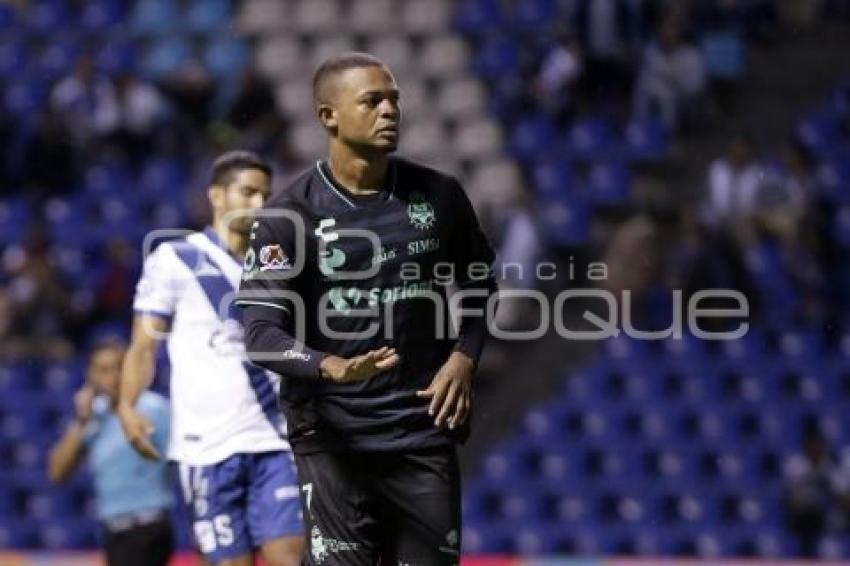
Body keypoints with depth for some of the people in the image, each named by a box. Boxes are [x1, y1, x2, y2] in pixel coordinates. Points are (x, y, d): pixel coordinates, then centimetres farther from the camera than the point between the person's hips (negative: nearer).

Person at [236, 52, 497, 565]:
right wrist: (331, 367, -31)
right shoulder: (288, 215, -6)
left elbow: (481, 287, 20)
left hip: (423, 427, 3)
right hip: (332, 434, -3)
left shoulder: (439, 196, 5)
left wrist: (463, 358, 1)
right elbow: (262, 334, -12)